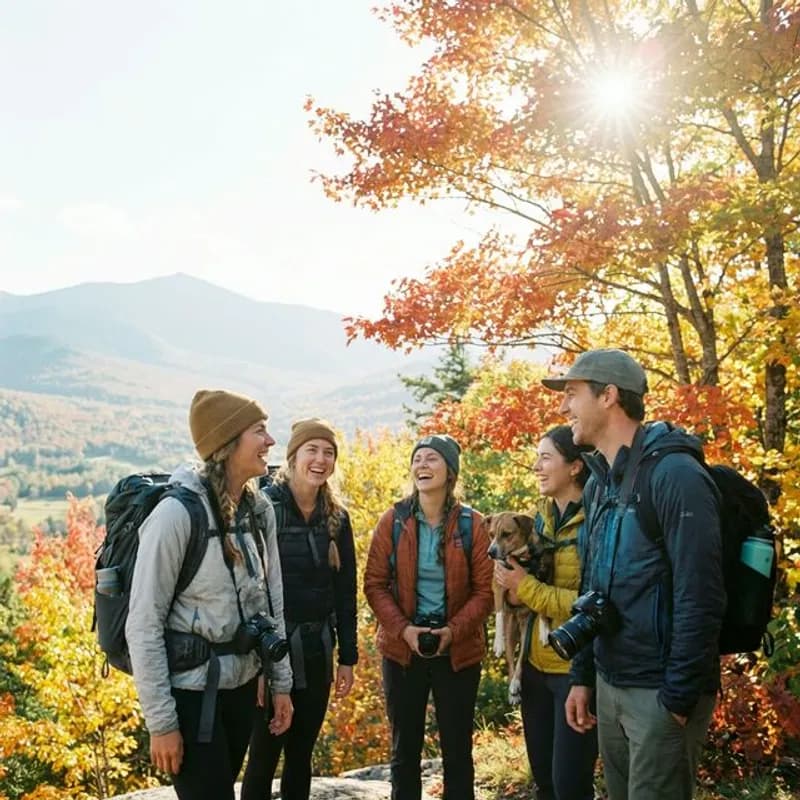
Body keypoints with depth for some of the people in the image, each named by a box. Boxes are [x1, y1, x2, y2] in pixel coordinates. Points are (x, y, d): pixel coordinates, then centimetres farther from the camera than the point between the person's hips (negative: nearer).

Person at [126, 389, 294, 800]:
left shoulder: (259, 508, 1)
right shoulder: (178, 512, -20)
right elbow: (143, 624, -17)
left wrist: (280, 682, 11)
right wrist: (161, 722, -16)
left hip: (242, 685, 7)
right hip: (192, 691, -7)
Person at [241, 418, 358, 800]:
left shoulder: (336, 517, 7)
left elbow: (346, 591, 10)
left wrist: (348, 656, 9)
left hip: (317, 651, 5)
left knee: (301, 755, 13)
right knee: (264, 755, 2)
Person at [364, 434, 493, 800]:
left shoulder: (472, 525, -3)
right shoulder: (393, 521, -1)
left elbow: (485, 590, -4)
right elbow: (374, 583, -2)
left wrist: (454, 631, -18)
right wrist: (402, 629, -15)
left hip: (458, 651, -1)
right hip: (402, 649, 1)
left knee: (457, 749, 8)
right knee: (404, 748, 11)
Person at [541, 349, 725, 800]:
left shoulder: (675, 475, -18)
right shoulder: (599, 483, 9)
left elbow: (701, 600, -21)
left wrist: (679, 698, -19)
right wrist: (583, 675, 13)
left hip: (659, 693, -8)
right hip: (609, 686, 8)